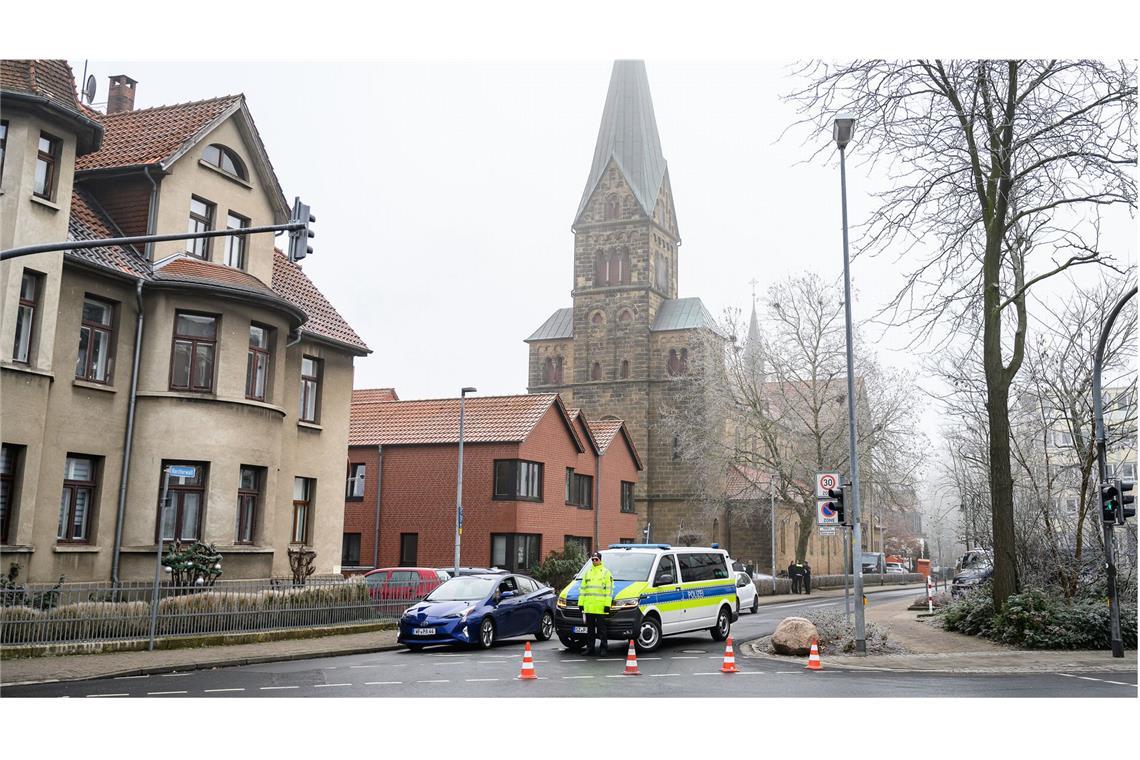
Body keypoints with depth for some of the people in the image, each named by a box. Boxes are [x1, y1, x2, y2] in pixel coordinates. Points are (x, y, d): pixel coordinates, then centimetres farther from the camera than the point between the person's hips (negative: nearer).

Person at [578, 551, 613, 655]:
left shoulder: (606, 573, 2)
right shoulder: (587, 573, 17)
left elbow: (609, 590, -3)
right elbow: (582, 589, 18)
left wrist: (607, 604, -11)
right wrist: (581, 603, 11)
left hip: (600, 607, -5)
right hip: (588, 607, 5)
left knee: (601, 629, -2)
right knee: (590, 629, 10)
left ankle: (604, 648, 4)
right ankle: (590, 648, 16)